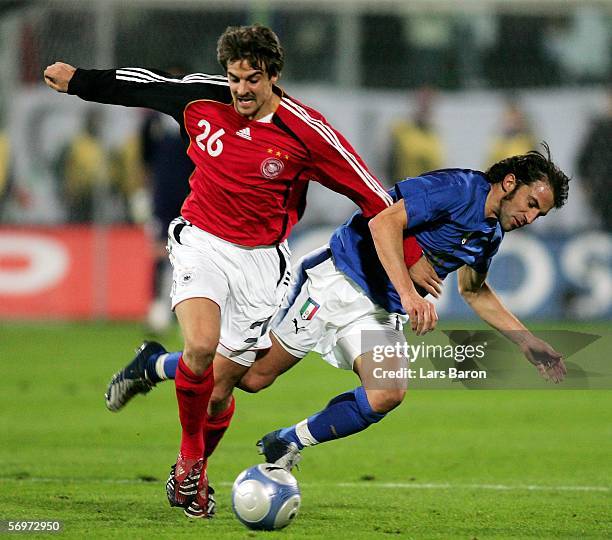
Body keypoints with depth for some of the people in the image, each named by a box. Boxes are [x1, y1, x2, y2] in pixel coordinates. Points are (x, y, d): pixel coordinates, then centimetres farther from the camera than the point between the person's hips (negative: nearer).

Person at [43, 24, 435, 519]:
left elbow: (375, 200, -10)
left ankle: (193, 476, 30)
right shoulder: (202, 97, -7)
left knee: (222, 386, 0)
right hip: (201, 241, 1)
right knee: (202, 346, -26)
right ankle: (189, 454, 0)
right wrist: (77, 79, 24)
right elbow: (141, 85, 13)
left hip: (261, 258, -1)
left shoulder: (306, 131, -15)